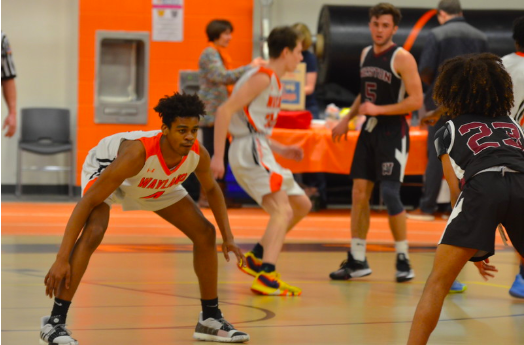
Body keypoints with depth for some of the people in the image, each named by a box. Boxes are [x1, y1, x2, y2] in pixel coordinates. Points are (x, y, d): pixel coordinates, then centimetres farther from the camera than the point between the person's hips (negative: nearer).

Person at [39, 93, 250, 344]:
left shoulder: (198, 155, -28)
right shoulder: (138, 152, -44)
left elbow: (211, 189, 0)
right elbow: (87, 202, -42)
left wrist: (228, 237, -4)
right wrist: (62, 260, -46)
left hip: (155, 183, 6)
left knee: (205, 233, 1)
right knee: (93, 232, -33)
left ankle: (210, 320, 17)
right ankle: (54, 322, -26)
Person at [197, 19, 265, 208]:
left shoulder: (219, 54, 18)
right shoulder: (210, 54, -11)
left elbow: (227, 79, 23)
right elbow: (222, 77, -23)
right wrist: (250, 67, -23)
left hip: (220, 113, 10)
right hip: (211, 112, -10)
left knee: (223, 154, 9)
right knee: (212, 154, -8)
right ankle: (205, 197, -4)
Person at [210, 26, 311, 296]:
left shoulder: (272, 81, 23)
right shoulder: (263, 77, -8)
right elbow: (225, 110, -17)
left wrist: (281, 150, 20)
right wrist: (218, 156, -22)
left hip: (258, 152, 10)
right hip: (250, 151, -10)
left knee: (302, 205, 18)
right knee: (282, 210, -22)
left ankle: (256, 258, 21)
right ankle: (266, 278, -34)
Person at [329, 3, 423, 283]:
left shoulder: (402, 58, -12)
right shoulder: (366, 54, 11)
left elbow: (416, 100, -17)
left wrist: (378, 109, -21)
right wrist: (347, 119, 16)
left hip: (393, 133, -7)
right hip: (369, 130, 7)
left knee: (390, 194, -11)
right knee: (359, 193, 4)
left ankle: (403, 260, 1)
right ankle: (357, 261, 11)